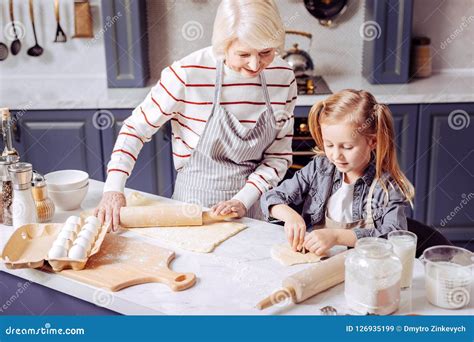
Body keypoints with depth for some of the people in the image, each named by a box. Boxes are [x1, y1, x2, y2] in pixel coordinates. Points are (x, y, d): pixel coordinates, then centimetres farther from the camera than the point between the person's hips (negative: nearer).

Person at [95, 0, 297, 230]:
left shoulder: (283, 77, -10)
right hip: (196, 200, -2)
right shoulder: (188, 73, -21)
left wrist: (243, 200, -15)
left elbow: (280, 155, -4)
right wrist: (113, 188, -19)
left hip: (254, 202, 3)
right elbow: (136, 128, -10)